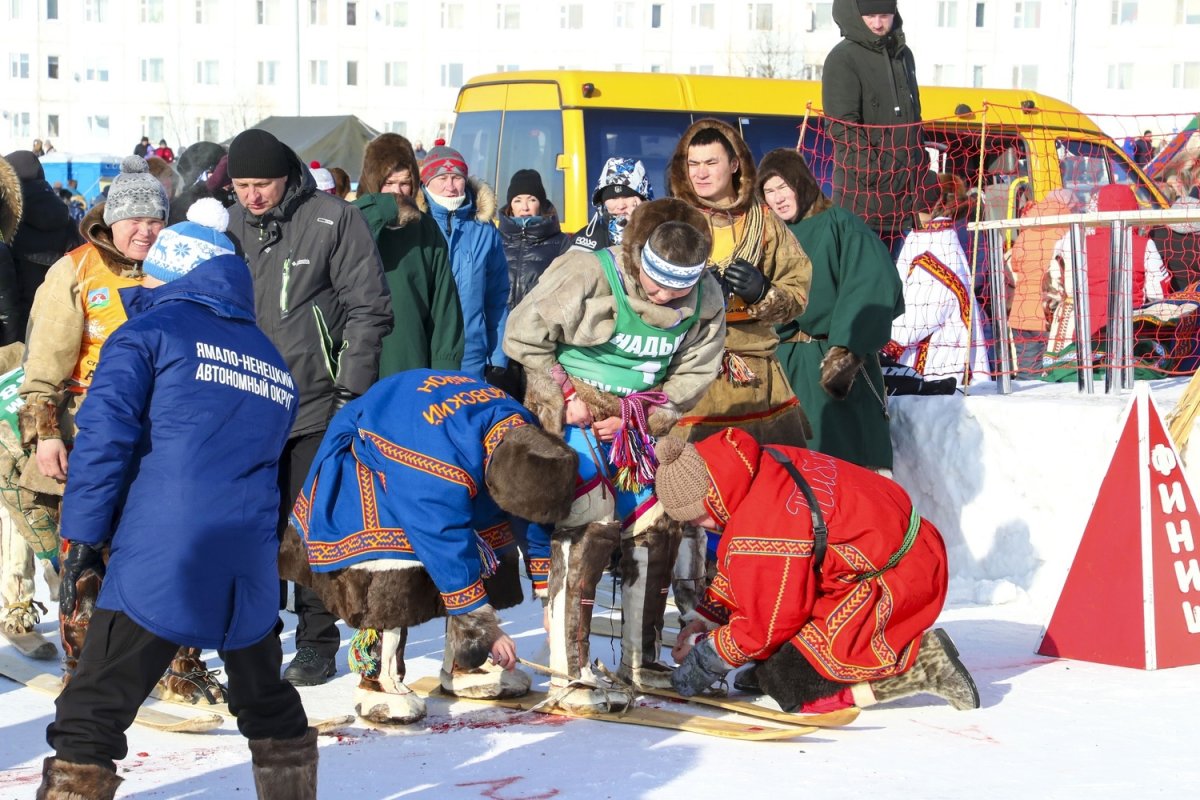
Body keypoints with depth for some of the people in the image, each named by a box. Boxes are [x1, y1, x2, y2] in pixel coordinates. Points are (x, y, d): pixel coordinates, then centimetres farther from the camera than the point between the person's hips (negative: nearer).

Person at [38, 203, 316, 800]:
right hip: (249, 569, 6)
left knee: (91, 715, -4)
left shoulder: (149, 334, 2)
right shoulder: (274, 364, 21)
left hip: (157, 561, -5)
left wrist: (81, 539, -6)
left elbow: (104, 437, -8)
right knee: (267, 703, 25)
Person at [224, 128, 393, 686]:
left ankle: (317, 644, 11)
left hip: (317, 405, -4)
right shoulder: (232, 225, 8)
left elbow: (368, 309, -7)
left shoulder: (332, 220, -6)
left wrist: (351, 391, -11)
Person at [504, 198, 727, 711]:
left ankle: (641, 660, 22)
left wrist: (640, 415, -13)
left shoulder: (705, 299, -6)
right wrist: (565, 394, -15)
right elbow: (522, 336, -12)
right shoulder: (588, 274, -21)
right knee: (590, 525, -17)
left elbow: (694, 375, 0)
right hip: (575, 414, -6)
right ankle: (569, 675, -14)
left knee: (657, 528, 5)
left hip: (643, 423, 6)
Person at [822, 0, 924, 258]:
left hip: (901, 193, 7)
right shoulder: (843, 59, -7)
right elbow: (843, 128, -15)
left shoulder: (903, 55, 17)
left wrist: (918, 168, 18)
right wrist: (875, 170, -20)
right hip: (862, 190, -7)